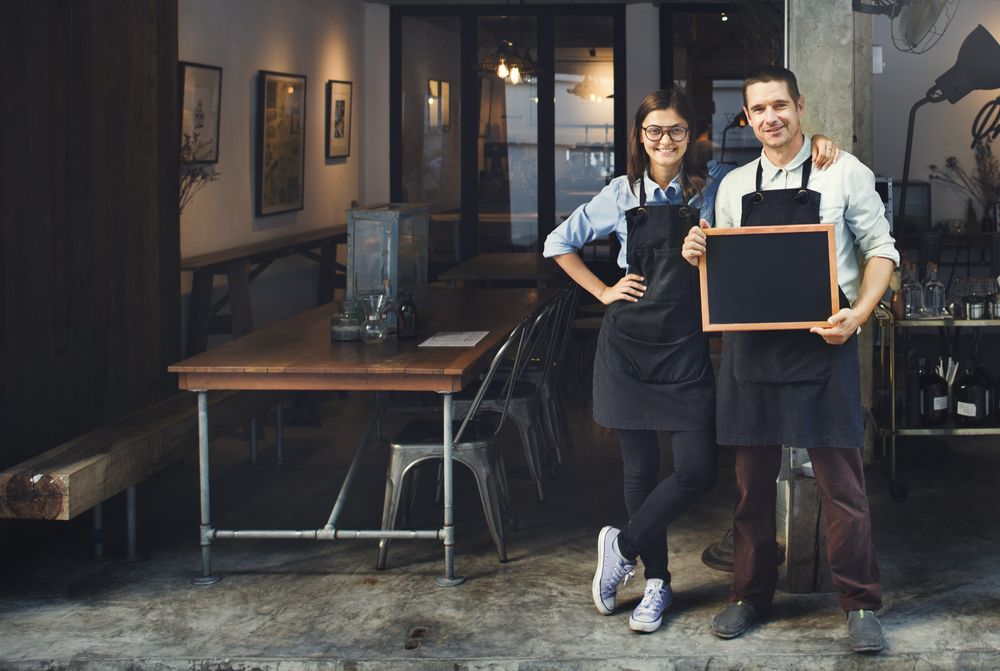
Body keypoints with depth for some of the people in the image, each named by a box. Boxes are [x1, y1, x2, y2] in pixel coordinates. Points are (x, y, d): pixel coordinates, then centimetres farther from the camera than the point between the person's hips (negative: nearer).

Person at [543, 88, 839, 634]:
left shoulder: (712, 184, 2)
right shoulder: (622, 194, 4)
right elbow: (559, 244, 13)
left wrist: (814, 142, -12)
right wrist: (603, 292, 5)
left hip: (686, 344, 0)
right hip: (628, 342, 0)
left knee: (697, 470, -9)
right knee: (641, 467, 7)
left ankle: (623, 546, 13)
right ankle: (656, 582, 21)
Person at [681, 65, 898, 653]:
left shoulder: (844, 173, 1)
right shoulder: (734, 186, 13)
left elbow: (881, 250, 1)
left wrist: (858, 316, -14)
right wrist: (697, 254, -2)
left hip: (822, 344, -4)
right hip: (751, 345, 4)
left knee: (841, 480, -2)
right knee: (754, 478, 10)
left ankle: (860, 604, 9)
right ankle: (752, 595, 23)